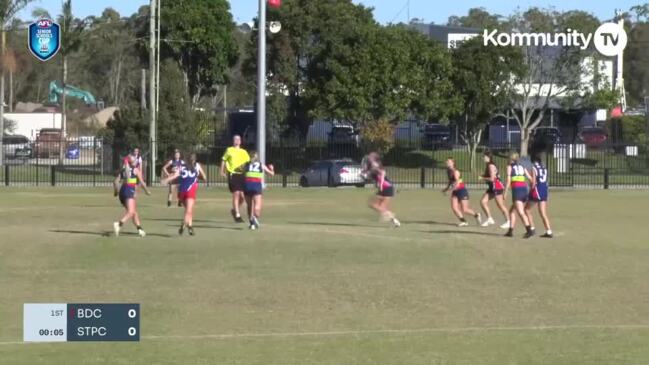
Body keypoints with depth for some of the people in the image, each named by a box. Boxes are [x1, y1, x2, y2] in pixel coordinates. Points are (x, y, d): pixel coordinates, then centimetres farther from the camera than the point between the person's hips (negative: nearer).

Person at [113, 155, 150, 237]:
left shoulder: (123, 170, 17)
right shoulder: (136, 170, 3)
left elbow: (115, 181, 11)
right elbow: (142, 183, 2)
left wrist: (116, 191, 24)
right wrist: (147, 191, 16)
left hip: (122, 190, 7)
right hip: (129, 191, -7)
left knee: (134, 211, 17)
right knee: (131, 212, -17)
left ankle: (140, 229, 17)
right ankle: (118, 224, -39)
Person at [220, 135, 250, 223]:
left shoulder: (243, 152, 15)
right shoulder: (229, 150, 8)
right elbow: (223, 160, 13)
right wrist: (222, 171, 5)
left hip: (242, 175, 3)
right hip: (233, 174, -3)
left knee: (243, 196, 0)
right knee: (236, 194, -11)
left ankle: (234, 210, 26)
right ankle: (237, 215, -5)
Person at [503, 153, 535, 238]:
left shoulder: (510, 167, 8)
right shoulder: (522, 167, 20)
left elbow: (508, 180, -3)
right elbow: (530, 178, 8)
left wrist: (505, 192, -3)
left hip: (516, 190, -6)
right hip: (524, 189, 6)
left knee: (520, 212, -15)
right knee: (512, 210, 19)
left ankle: (529, 230, -29)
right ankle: (511, 230, 18)